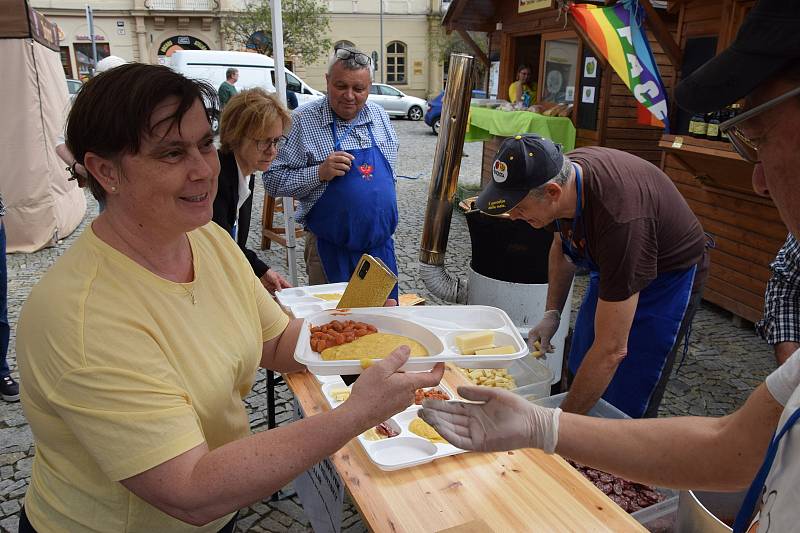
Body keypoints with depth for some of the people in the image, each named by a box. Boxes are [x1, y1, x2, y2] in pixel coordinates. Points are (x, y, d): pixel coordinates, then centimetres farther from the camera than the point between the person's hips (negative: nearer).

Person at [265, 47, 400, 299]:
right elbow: (273, 180, -10)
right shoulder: (304, 120, -10)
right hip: (330, 249, -4)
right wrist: (319, 173, -23)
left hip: (381, 246, 5)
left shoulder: (379, 116, 5)